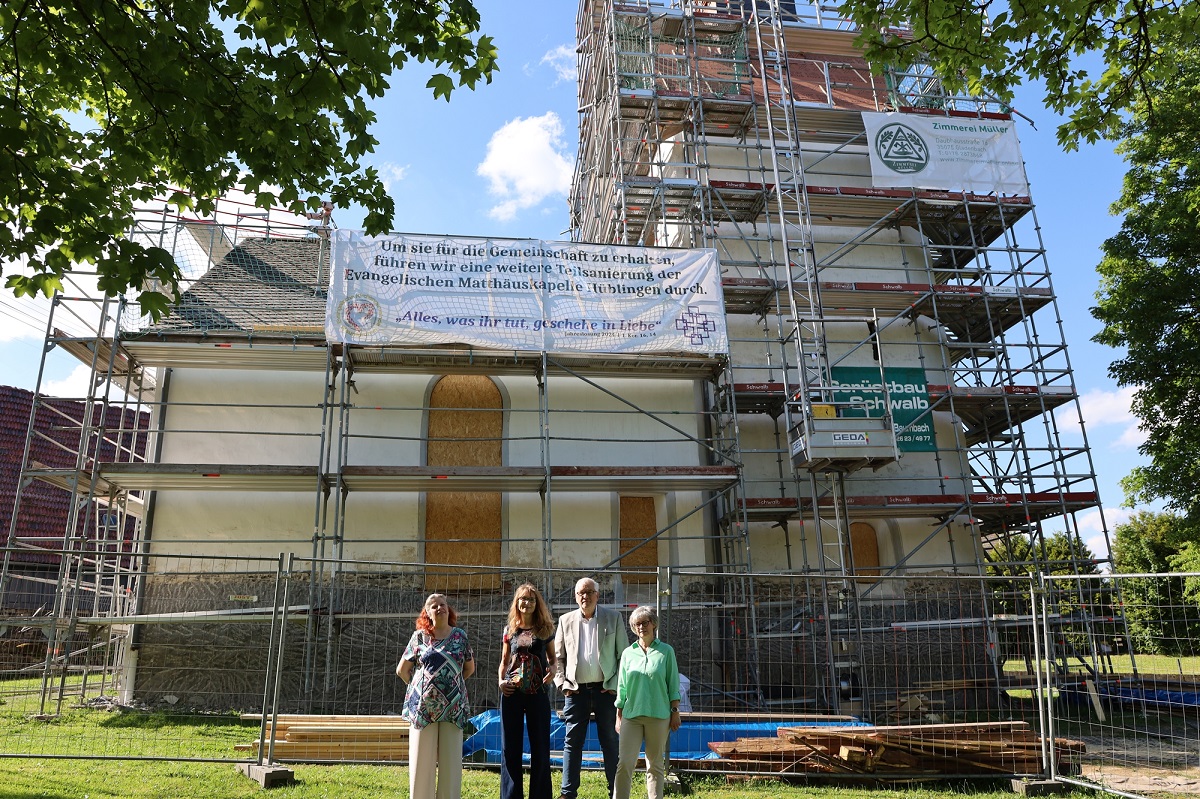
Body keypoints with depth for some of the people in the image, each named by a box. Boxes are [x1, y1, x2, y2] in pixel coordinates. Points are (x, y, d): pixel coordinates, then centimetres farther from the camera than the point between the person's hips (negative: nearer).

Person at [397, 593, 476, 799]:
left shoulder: (459, 636, 6)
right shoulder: (419, 636, 4)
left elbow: (469, 668, 17)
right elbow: (402, 670, 11)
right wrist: (417, 687, 10)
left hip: (453, 707, 1)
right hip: (423, 707, -1)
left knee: (451, 760, 3)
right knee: (422, 760, 2)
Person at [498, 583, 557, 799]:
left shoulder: (545, 629, 5)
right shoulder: (509, 630, 8)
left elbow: (552, 657, 12)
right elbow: (504, 661, 14)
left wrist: (552, 670, -9)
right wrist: (501, 681, -3)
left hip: (538, 693, -1)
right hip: (512, 693, 1)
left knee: (540, 747, 4)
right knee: (510, 747, 5)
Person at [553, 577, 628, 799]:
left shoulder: (614, 618, 2)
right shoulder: (566, 620, 6)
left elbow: (624, 655, 2)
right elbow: (557, 657, 10)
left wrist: (615, 685, -5)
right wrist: (563, 684, -1)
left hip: (606, 689, -1)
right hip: (576, 690, 1)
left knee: (611, 743, 5)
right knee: (572, 742, 5)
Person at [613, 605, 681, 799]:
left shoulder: (666, 651, 3)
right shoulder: (628, 653, 8)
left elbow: (673, 684, 5)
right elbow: (621, 688, 12)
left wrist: (675, 712, 0)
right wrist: (619, 716, 10)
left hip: (658, 716, -1)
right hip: (631, 715, 1)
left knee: (655, 765, 6)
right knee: (624, 763, -6)